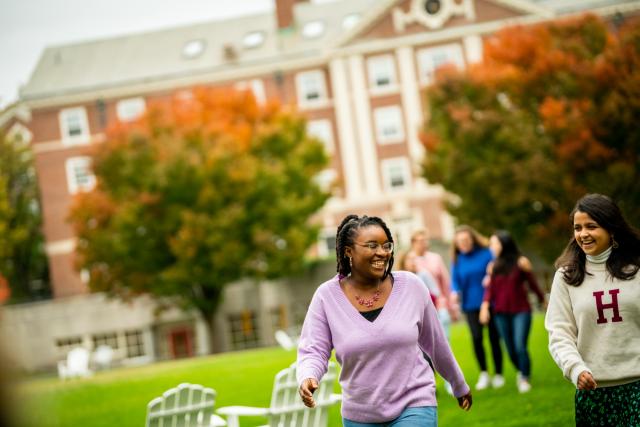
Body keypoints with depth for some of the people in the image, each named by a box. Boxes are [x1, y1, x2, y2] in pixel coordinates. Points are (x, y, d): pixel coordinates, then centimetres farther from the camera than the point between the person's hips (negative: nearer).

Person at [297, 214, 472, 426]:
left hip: (413, 407, -1)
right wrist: (307, 379, -31)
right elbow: (313, 351, -8)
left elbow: (435, 342, 8)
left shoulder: (411, 286, -5)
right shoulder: (327, 297, -7)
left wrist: (459, 385, 20)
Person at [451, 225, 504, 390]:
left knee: (494, 338, 3)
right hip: (471, 304, 1)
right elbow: (456, 280, 0)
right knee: (476, 338, -8)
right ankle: (483, 374, 8)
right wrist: (455, 292, -20)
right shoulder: (457, 259, 3)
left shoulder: (486, 253, -4)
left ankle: (498, 375, 15)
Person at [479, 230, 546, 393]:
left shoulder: (521, 262, -6)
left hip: (521, 311, -3)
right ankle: (521, 372, 29)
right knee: (511, 349, 5)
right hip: (501, 313, 3)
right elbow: (490, 288, 0)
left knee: (520, 346, -13)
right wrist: (485, 306, -15)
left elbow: (532, 283, 3)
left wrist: (542, 300, 9)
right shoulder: (493, 266, 4)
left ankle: (525, 378, 4)